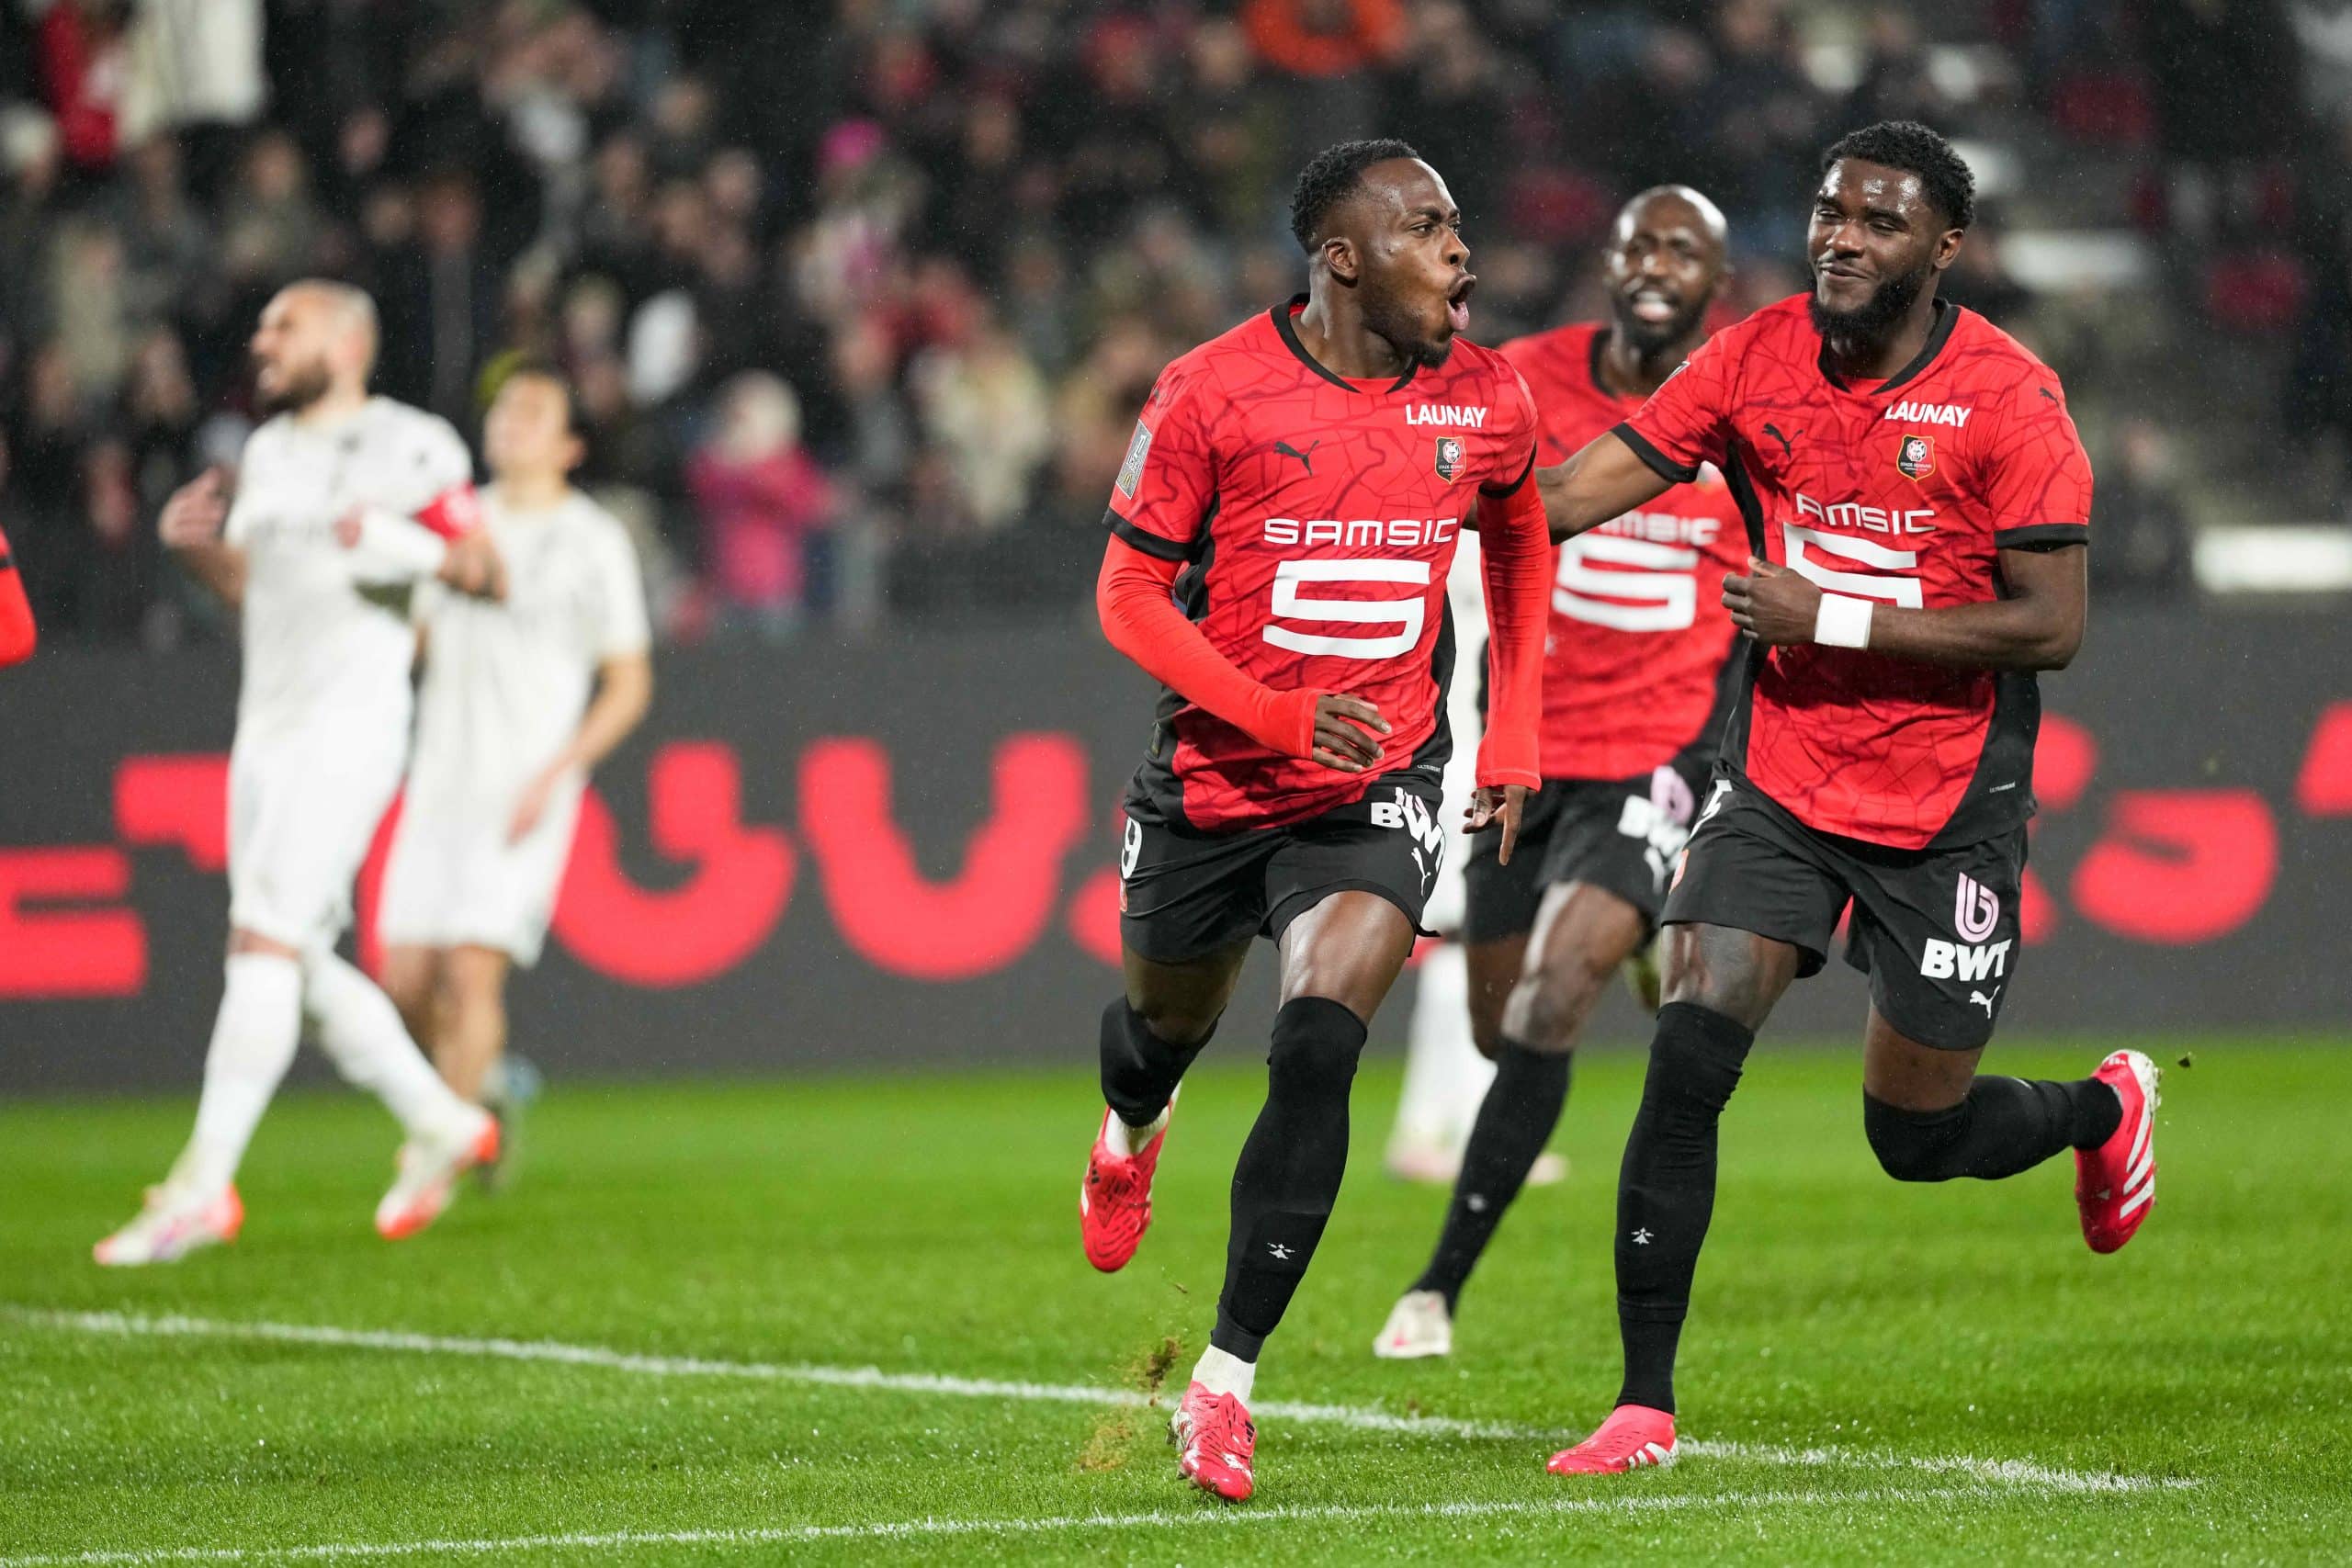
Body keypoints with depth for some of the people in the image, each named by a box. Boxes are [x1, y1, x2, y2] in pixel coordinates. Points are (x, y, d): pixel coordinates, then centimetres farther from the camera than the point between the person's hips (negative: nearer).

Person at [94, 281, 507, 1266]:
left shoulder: (405, 450, -5)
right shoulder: (269, 454, 18)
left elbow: (487, 574, -4)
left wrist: (407, 548, -21)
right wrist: (194, 544, 7)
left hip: (349, 726, -8)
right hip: (268, 727, 9)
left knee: (265, 940, -16)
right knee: (300, 965, 9)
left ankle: (205, 1185, -17)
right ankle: (439, 1123, 26)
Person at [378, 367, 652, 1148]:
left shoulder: (594, 542, -1)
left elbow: (629, 686, 0)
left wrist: (554, 774, -12)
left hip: (525, 796, -5)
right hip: (440, 782, 5)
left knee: (473, 970, -16)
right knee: (407, 979, 0)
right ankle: (485, 1086, 26)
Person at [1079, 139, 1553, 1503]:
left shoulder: (1485, 403, -4)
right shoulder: (1214, 393, -14)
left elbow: (1519, 550, 17)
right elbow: (1130, 592, -8)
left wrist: (1514, 737, 11)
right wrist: (1278, 716, -20)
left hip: (1378, 785, 0)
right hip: (1216, 769, 0)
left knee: (1319, 1052, -20)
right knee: (1171, 1018, 22)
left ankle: (1228, 1379, -13)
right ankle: (1133, 1130, 63)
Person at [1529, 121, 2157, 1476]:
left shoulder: (2009, 399, -14)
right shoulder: (1757, 360, -3)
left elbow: (2052, 627, -16)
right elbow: (1581, 489, -6)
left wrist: (1834, 617, -20)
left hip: (1949, 806, -3)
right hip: (1782, 779, 3)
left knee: (1916, 1135, 7)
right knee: (1689, 1057, -16)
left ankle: (2106, 1108, 43)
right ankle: (1647, 1405, -9)